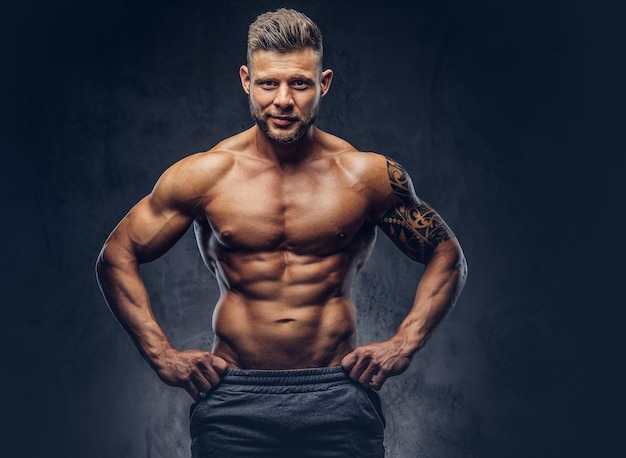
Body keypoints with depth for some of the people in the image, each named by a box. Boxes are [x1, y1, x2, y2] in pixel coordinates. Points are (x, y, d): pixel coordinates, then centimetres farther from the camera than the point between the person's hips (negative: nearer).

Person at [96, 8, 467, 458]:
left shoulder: (367, 175, -2)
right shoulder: (205, 175, -2)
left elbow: (447, 256, 9)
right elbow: (116, 257, 7)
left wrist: (404, 345, 0)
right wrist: (162, 355, 0)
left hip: (338, 402, 0)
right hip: (232, 402, 0)